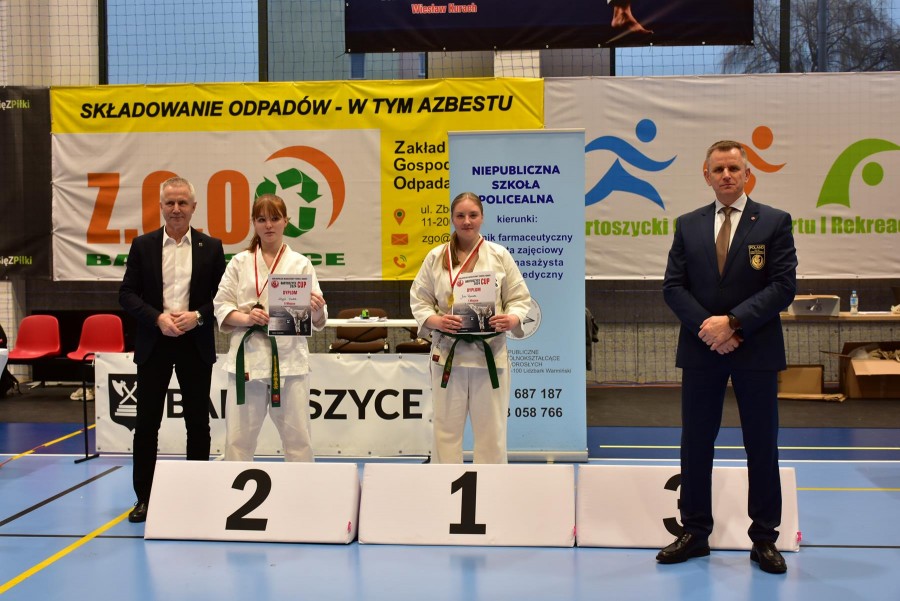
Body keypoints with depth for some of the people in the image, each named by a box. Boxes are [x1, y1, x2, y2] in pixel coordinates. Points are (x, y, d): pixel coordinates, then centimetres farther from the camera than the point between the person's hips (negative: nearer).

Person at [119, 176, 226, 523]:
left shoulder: (211, 247, 3)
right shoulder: (143, 246, 4)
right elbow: (127, 294, 0)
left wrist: (197, 316, -14)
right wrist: (158, 318, -14)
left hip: (196, 344, 0)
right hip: (154, 344, 0)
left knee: (198, 422, 6)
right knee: (147, 422, 4)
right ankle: (144, 497, 13)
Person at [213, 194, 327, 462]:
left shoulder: (300, 264, 3)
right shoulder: (240, 262, 6)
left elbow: (317, 321, 1)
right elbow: (221, 308, 5)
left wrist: (317, 310, -22)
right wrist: (245, 318, -14)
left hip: (289, 357, -1)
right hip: (248, 356, 1)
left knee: (297, 436, 5)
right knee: (238, 435, 6)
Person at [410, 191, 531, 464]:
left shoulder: (500, 256, 2)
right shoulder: (436, 257, 3)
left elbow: (520, 298, 4)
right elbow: (419, 300, 5)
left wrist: (511, 320, -16)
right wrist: (436, 321, -14)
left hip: (489, 352, 0)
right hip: (448, 352, 0)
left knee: (491, 429, 6)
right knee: (446, 427, 7)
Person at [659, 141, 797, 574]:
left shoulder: (774, 222, 0)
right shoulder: (689, 225, 7)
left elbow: (784, 285, -9)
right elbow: (673, 287, 2)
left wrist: (733, 321, -17)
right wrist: (707, 327, -12)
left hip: (757, 351, -2)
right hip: (701, 349, 2)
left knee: (762, 444, 5)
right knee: (695, 442, 7)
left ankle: (764, 538, 17)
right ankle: (695, 532, 19)